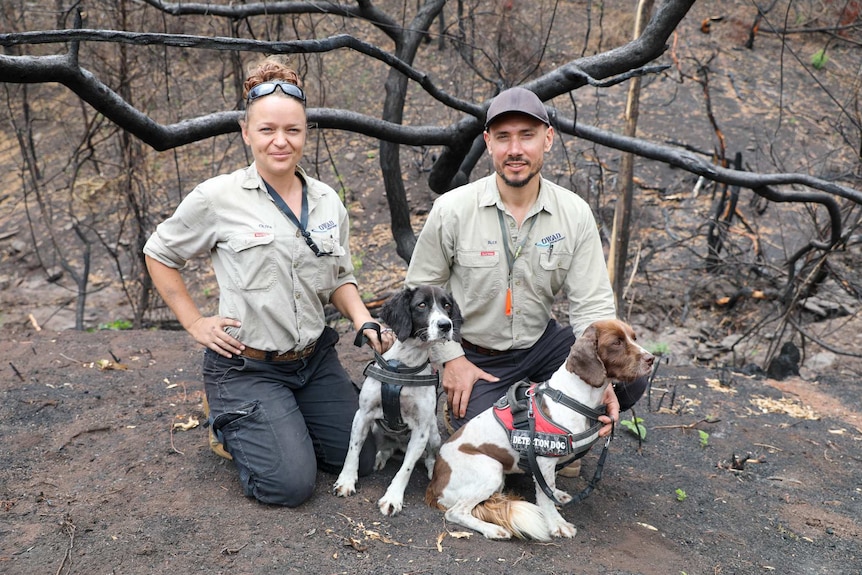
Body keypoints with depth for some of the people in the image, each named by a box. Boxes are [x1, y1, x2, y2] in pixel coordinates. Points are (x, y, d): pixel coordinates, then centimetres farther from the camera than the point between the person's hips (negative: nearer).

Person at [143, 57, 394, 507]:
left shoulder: (327, 201, 2)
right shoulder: (218, 198, -11)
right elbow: (158, 255, 3)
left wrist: (366, 324, -8)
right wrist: (195, 323, -3)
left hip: (317, 359, 5)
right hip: (246, 366, -5)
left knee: (362, 460, 7)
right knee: (291, 484, -12)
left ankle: (280, 425, 30)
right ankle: (231, 426, 17)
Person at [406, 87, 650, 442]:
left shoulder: (575, 213, -10)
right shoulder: (452, 210, -15)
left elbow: (592, 305, -10)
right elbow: (421, 290, -5)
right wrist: (451, 358, -11)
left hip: (541, 343, 3)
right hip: (475, 356, -2)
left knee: (629, 378, -18)